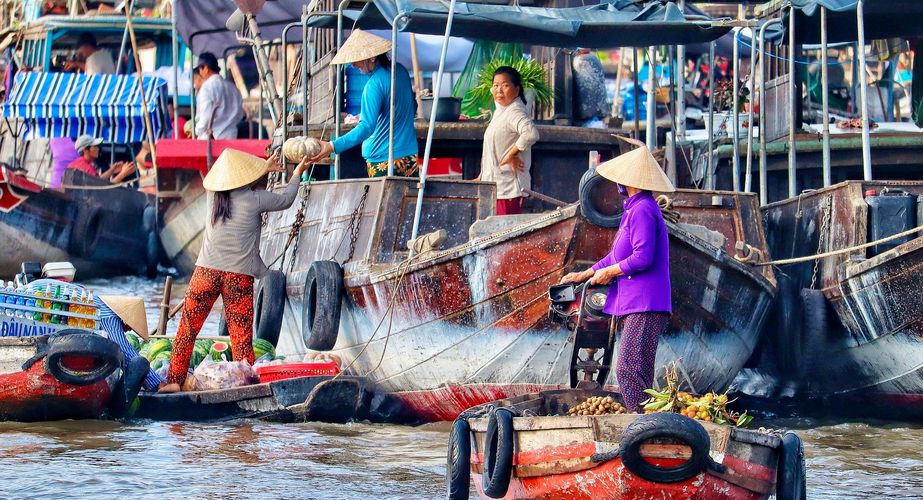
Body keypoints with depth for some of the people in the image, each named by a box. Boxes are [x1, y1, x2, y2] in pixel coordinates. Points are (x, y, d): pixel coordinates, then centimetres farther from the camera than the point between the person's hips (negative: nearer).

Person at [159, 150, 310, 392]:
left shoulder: (213, 195, 7)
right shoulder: (254, 198, -4)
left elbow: (234, 181, 30)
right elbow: (286, 200, 14)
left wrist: (263, 169, 39)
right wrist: (297, 174, 31)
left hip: (206, 271, 3)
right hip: (239, 275, -3)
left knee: (187, 329, 9)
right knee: (241, 336, 1)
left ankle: (174, 380, 7)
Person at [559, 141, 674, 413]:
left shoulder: (642, 210, -14)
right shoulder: (635, 209, 21)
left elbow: (643, 257, -22)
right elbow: (619, 255, 30)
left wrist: (609, 272, -9)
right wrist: (585, 274, 28)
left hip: (644, 307, -11)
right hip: (634, 305, 11)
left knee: (628, 372, -16)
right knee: (638, 376, 10)